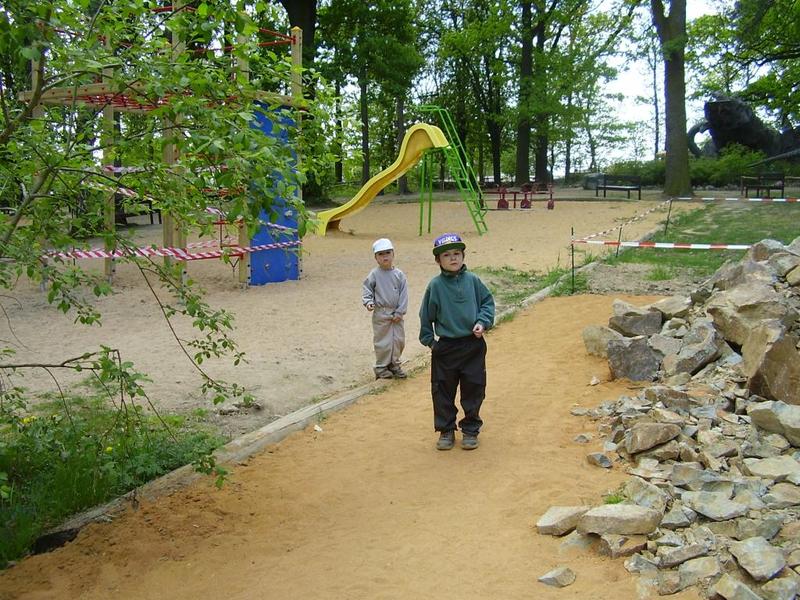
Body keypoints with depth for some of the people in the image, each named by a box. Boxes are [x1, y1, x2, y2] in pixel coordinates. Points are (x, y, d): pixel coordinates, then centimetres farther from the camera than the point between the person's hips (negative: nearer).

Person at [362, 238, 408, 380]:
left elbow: (403, 294, 0)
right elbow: (366, 289, 0)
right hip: (381, 314, -3)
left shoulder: (399, 275, 0)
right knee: (383, 342, 2)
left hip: (397, 314, 3)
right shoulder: (374, 274, -5)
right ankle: (381, 368, 16)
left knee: (399, 340, 10)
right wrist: (368, 302, -17)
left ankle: (394, 364, 27)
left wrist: (400, 312, -5)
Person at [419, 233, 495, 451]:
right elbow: (426, 316, 3)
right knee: (443, 391, 6)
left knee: (473, 389, 8)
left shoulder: (472, 280, -1)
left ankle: (470, 430, 23)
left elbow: (488, 302, 6)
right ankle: (446, 431, 21)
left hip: (473, 345, 1)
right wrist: (428, 339, 3)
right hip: (445, 347, -1)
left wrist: (482, 322, -9)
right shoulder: (435, 285, -5)